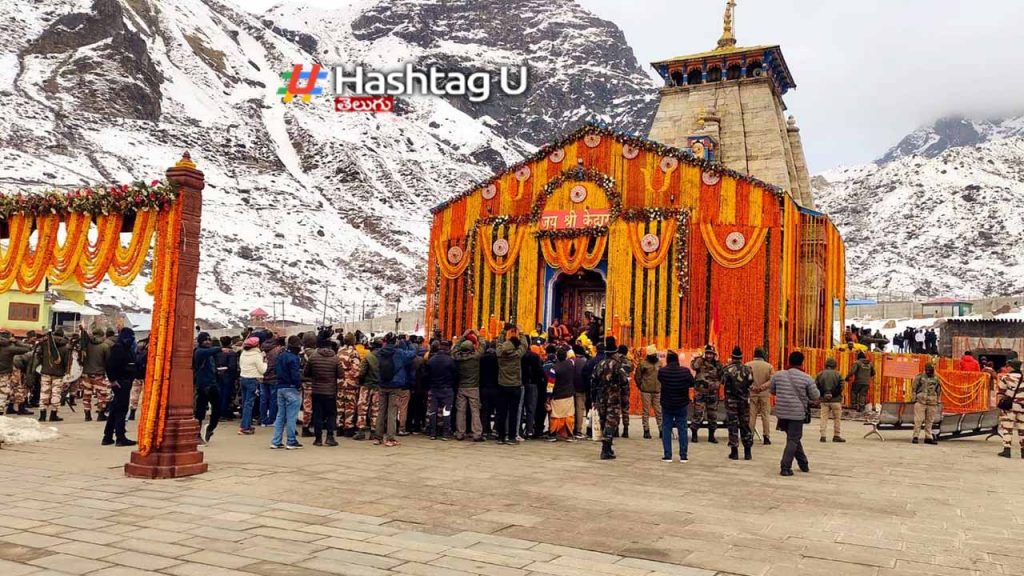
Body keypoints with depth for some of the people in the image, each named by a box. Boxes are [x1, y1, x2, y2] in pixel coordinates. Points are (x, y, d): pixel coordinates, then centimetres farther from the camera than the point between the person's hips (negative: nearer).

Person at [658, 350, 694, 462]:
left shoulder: (662, 371, -15)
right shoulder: (685, 371, -13)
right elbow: (692, 383, 0)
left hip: (666, 404, 0)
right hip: (681, 404, 0)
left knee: (666, 429, 9)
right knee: (682, 429, 9)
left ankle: (667, 455, 7)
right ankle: (683, 456, 10)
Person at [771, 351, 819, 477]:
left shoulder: (777, 375, 0)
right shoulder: (806, 378, -8)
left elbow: (772, 391, 13)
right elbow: (815, 396, -1)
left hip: (782, 413, 4)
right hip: (797, 413, -4)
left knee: (794, 438, 20)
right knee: (793, 440, 4)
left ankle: (803, 464, 29)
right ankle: (785, 468, -3)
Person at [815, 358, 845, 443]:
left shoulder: (820, 374, 1)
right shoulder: (838, 374, -4)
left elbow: (815, 386, -2)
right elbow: (841, 387, -8)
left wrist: (821, 395, 9)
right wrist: (840, 397, 7)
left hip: (824, 400, 2)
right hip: (836, 400, -2)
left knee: (824, 418, 6)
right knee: (837, 418, 9)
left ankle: (823, 436, 2)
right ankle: (836, 435, 12)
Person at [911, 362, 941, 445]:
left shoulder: (936, 379, 11)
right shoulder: (919, 377, 2)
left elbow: (939, 392, 17)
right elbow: (914, 389, 4)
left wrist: (938, 402, 14)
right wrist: (914, 399, -2)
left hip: (932, 403, 3)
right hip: (920, 402, -3)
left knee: (929, 421, 5)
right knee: (918, 420, -6)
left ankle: (928, 437, 12)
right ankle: (915, 436, -4)